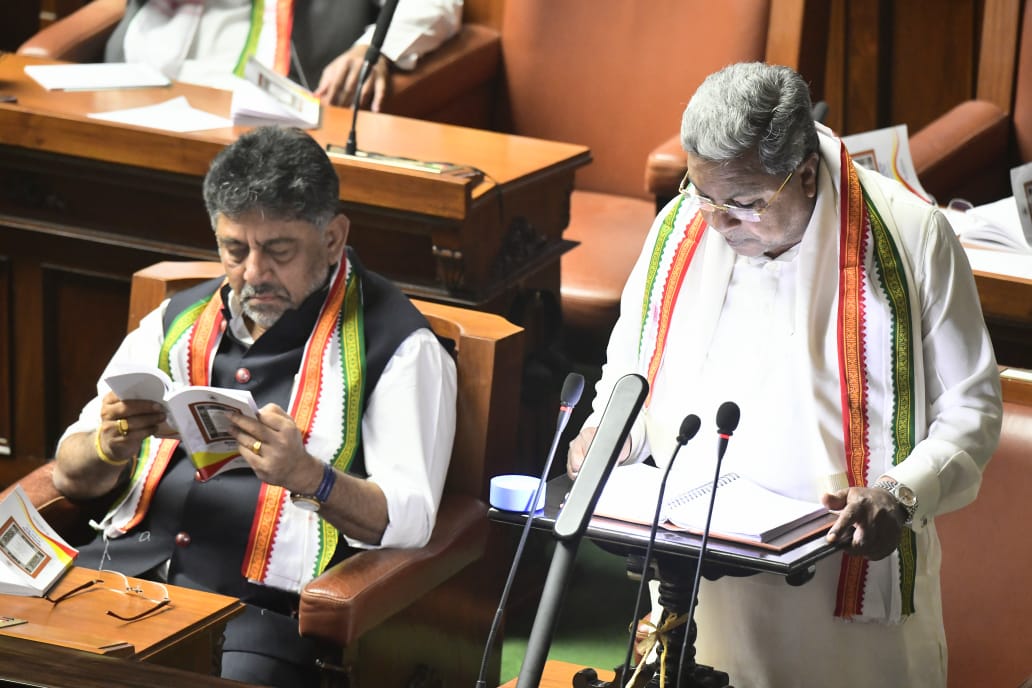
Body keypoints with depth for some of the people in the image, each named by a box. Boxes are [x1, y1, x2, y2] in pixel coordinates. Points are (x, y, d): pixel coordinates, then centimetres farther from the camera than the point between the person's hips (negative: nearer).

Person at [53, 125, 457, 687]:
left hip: (260, 604, -5)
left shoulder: (398, 345, 4)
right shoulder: (175, 322, 19)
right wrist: (113, 445, -6)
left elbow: (409, 519, -6)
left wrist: (306, 476, -24)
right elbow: (72, 475, 18)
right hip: (125, 571, 5)